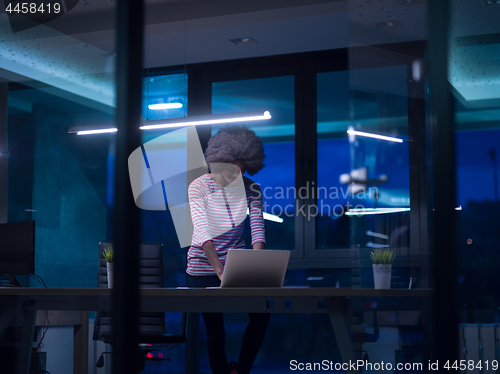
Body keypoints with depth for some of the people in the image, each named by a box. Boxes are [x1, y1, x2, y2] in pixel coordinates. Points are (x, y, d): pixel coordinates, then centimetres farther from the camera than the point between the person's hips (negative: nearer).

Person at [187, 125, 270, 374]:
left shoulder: (251, 189, -3)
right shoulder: (199, 187, -13)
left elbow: (257, 230, -12)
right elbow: (203, 231, -24)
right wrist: (220, 270, -36)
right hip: (204, 267, -3)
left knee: (262, 314, -11)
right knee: (215, 331, -2)